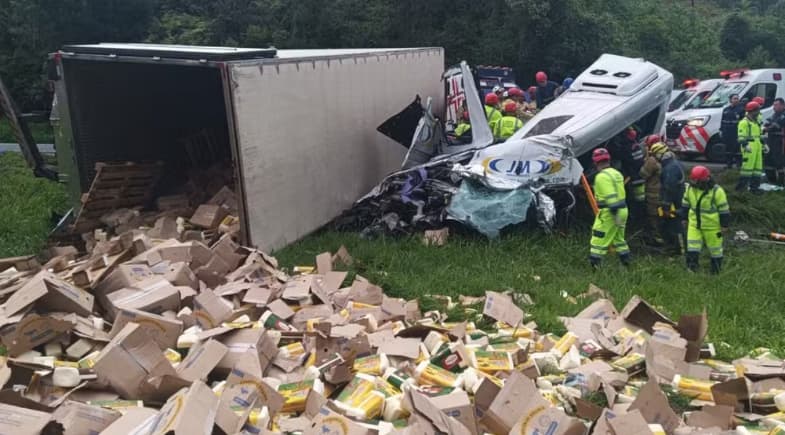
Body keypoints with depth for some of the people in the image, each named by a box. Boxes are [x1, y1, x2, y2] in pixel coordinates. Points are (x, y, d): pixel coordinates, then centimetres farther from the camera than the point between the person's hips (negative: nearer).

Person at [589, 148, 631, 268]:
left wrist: (615, 214, -24)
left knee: (599, 239, -5)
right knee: (619, 238, 21)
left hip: (609, 213, -9)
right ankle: (627, 262, 27)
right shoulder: (616, 173, 13)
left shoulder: (602, 176, -16)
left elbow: (611, 197, -23)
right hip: (622, 209, 9)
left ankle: (594, 264, -5)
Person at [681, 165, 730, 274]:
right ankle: (691, 267, 8)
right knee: (692, 248, 1)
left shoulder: (716, 191, -19)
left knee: (715, 248, 11)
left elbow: (724, 210, -13)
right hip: (694, 225, 4)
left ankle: (716, 269, 27)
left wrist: (724, 226, -10)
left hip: (712, 226, -4)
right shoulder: (690, 188, -3)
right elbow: (685, 205, 12)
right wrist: (684, 218, 16)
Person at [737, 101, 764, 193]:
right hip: (749, 148, -10)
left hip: (757, 147, 10)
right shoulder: (744, 122, -8)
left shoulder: (756, 122, 22)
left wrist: (763, 144, 26)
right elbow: (741, 136, -16)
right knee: (747, 165, -11)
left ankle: (754, 186, 14)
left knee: (758, 167, 9)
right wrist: (745, 145, -28)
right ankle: (741, 185, -5)